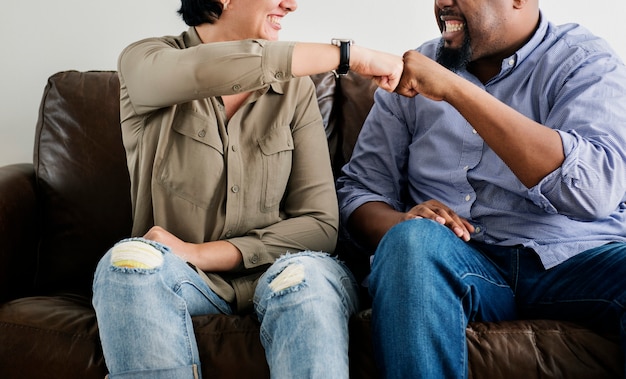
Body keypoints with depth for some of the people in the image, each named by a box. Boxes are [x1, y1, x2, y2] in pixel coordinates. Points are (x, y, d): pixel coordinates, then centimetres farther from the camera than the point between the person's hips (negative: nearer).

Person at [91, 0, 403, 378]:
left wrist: (199, 253, -15)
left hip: (273, 272, 1)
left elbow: (321, 223, -4)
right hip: (181, 278, 0)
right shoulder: (143, 61, -1)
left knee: (307, 273, -33)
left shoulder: (295, 86, 5)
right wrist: (350, 54, -20)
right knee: (129, 261, -32)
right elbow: (210, 69, -27)